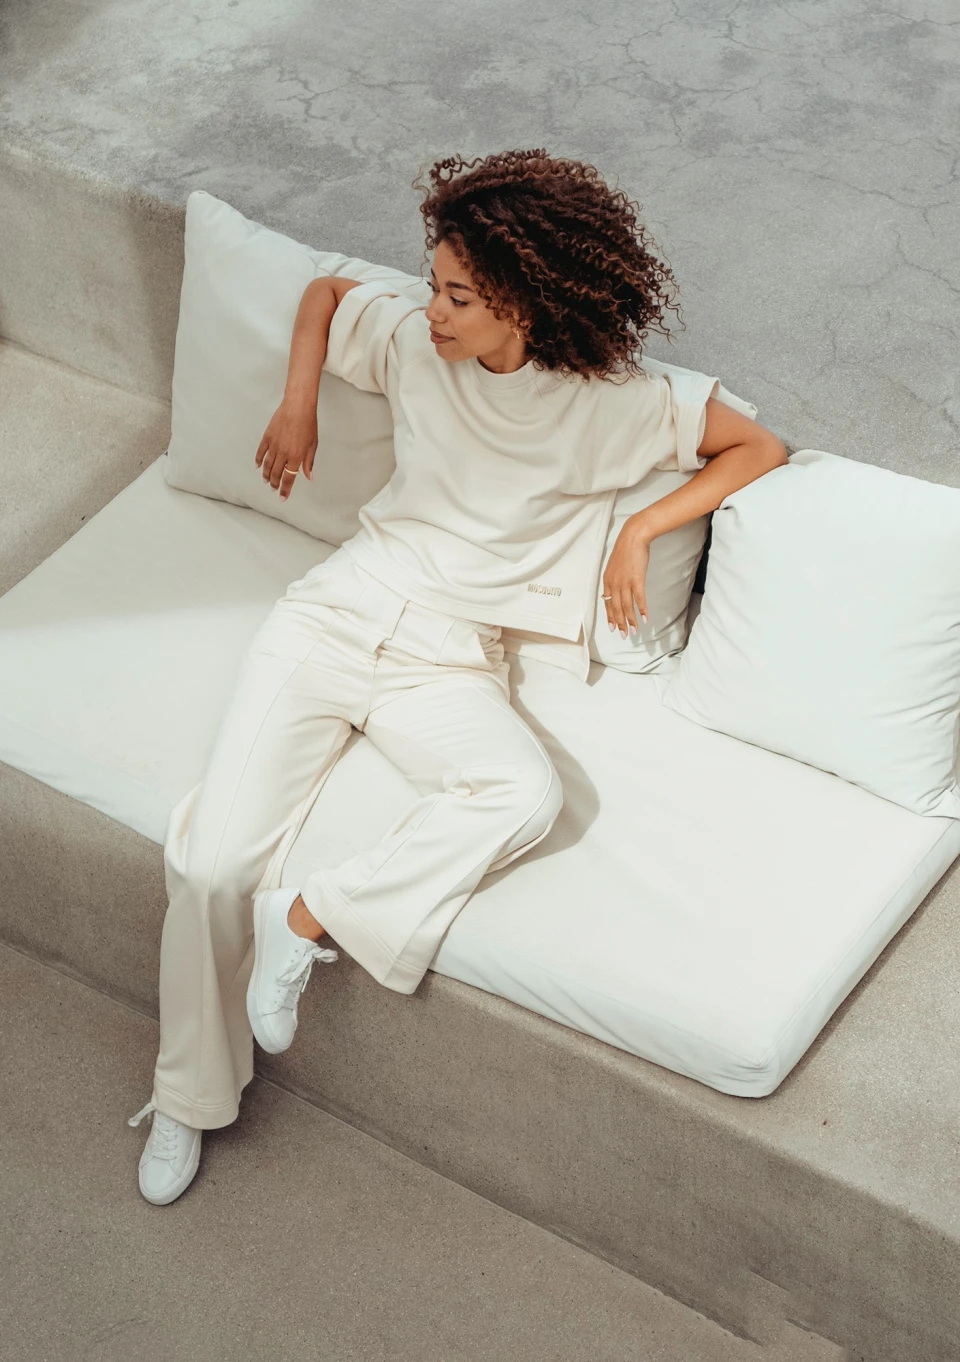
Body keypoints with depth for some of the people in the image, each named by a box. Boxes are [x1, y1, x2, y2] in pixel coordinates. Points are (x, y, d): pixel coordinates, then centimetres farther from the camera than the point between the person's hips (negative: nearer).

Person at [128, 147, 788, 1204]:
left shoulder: (611, 404, -5)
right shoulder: (412, 339, 2)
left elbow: (758, 448, 3)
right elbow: (324, 290, 23)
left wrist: (643, 528, -5)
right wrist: (297, 404, 11)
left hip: (449, 657, -1)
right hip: (339, 610, 2)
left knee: (526, 795, -36)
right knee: (212, 859, -15)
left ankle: (312, 916, -21)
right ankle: (191, 1093, 7)